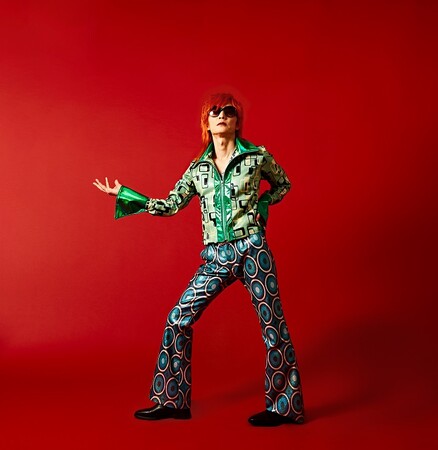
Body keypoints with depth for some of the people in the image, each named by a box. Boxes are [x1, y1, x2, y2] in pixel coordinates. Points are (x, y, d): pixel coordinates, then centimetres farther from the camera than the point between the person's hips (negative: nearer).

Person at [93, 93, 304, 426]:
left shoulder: (257, 157, 2)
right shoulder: (198, 168, 11)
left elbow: (284, 185, 17)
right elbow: (171, 205, 11)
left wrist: (260, 204, 0)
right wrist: (123, 194, 12)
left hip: (252, 250, -4)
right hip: (216, 257, 4)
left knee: (273, 325, 0)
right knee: (178, 319, 2)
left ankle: (284, 406, 16)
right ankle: (171, 401, 16)